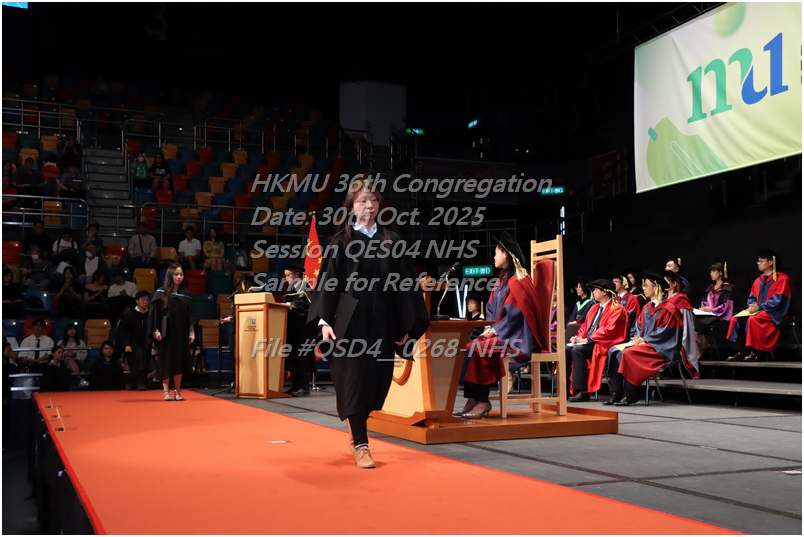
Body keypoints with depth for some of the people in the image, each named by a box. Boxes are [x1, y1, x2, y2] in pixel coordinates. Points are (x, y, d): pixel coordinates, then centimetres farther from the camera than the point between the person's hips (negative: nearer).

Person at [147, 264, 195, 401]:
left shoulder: (186, 294, 11)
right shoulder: (161, 293, 0)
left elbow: (190, 315, 12)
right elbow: (155, 313, -3)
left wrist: (191, 333, 6)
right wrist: (156, 331, -11)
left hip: (181, 332, 3)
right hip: (166, 333, -3)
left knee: (179, 361, 3)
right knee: (166, 361, -3)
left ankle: (177, 391, 9)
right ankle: (166, 391, 3)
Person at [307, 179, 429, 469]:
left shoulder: (392, 240, 8)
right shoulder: (342, 241, 1)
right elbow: (328, 281, -2)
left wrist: (407, 325, 3)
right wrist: (324, 320, -12)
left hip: (383, 322, 3)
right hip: (351, 320, -3)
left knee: (378, 380, 8)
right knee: (354, 380, -2)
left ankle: (358, 434, 31)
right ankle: (360, 445, 6)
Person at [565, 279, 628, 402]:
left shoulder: (617, 309, -5)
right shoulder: (594, 308, 22)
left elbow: (608, 330, -16)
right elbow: (585, 326, 21)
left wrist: (586, 339, -19)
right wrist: (578, 337, -1)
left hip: (604, 343, -8)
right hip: (589, 342, 8)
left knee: (577, 350, -31)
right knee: (566, 349, -17)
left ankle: (582, 391, -31)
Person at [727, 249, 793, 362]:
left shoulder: (781, 279, -4)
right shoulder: (758, 281, 17)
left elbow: (777, 300, -13)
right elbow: (751, 298, 17)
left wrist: (759, 307, -18)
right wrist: (752, 306, -6)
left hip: (774, 313, -7)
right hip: (758, 310, 7)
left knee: (753, 319, -34)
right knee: (736, 319, -15)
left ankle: (757, 353, -25)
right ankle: (743, 351, -17)